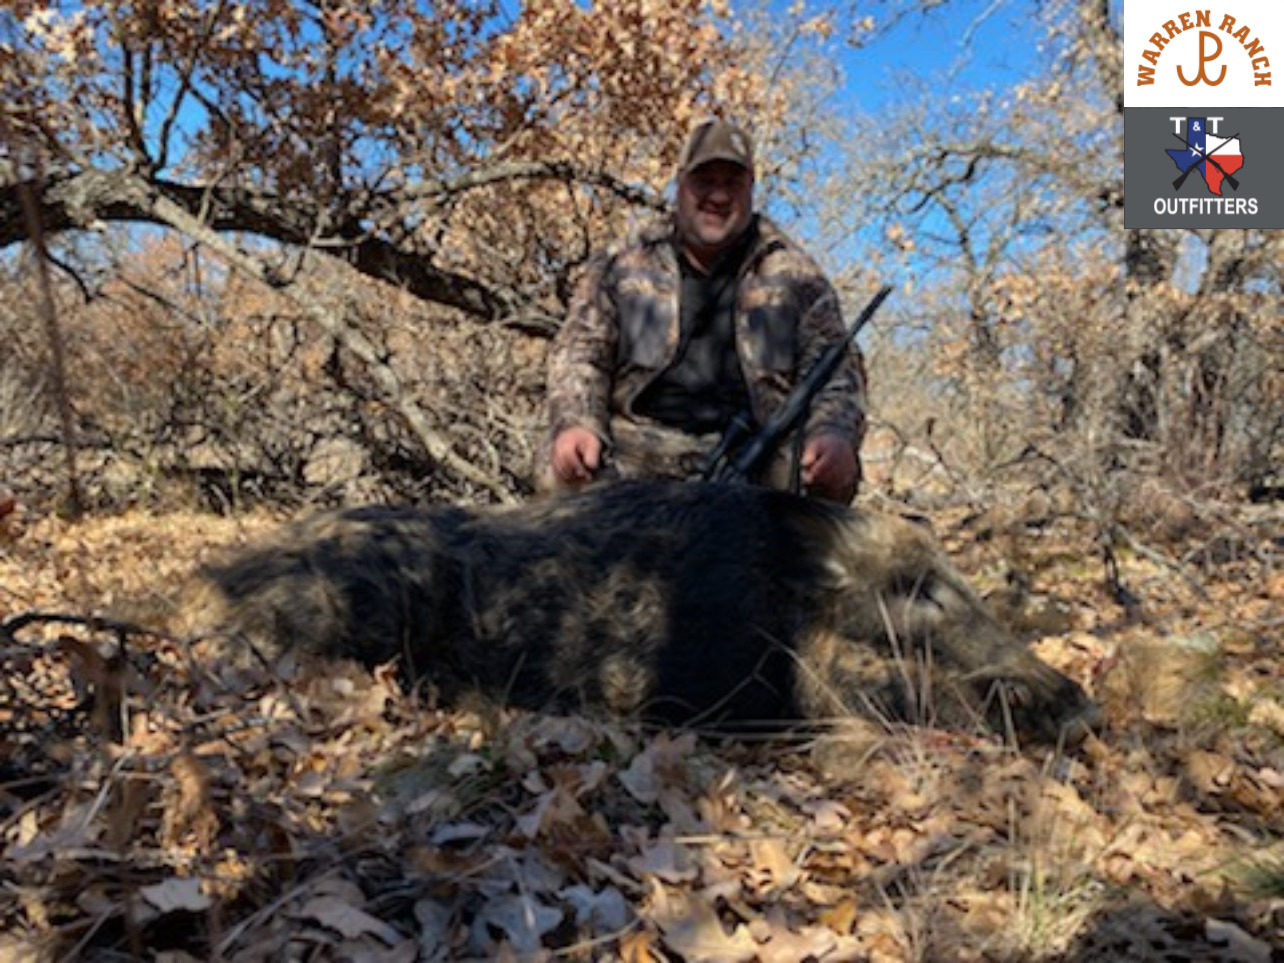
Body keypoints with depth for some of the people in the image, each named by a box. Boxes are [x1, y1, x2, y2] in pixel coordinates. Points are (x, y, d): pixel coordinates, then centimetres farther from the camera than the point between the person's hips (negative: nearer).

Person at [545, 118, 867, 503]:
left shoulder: (794, 276, 15)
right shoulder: (620, 266, 15)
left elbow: (836, 369, 9)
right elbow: (579, 354, 11)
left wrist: (835, 436, -13)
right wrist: (574, 425, -10)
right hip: (637, 452, 0)